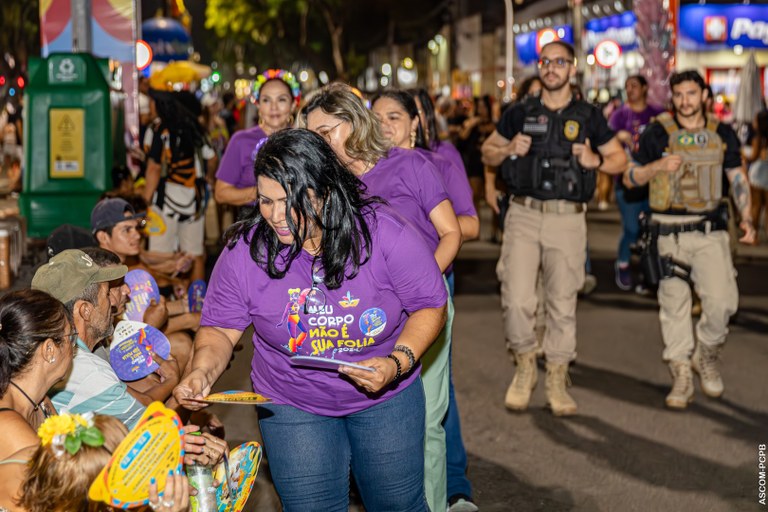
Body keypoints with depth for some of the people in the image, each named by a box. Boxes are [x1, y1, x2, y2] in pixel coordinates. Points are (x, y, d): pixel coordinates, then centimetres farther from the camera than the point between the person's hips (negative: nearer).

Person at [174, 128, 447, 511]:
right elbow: (221, 330, -7)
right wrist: (203, 371, -28)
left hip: (386, 398, 0)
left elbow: (429, 306, -12)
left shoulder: (381, 232, -22)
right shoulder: (244, 251, -17)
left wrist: (396, 364, -27)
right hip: (292, 406, 0)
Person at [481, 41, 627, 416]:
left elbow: (620, 159, 14)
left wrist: (596, 161, -7)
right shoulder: (519, 114, 8)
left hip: (568, 220, 0)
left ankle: (557, 381, 17)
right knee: (516, 300, -10)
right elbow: (488, 152, 16)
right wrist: (509, 150, -5)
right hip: (523, 216, 0)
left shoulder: (588, 117, 7)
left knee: (563, 304, 4)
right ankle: (525, 364, 14)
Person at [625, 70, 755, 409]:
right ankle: (681, 376, 14)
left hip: (711, 229, 1)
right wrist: (657, 167, -18)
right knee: (674, 304, 2)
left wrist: (746, 218, 3)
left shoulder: (721, 133, 7)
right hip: (670, 230, -1)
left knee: (722, 301, -10)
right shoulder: (657, 132, -1)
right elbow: (629, 178, 1)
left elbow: (737, 177, 15)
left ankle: (707, 355, 18)